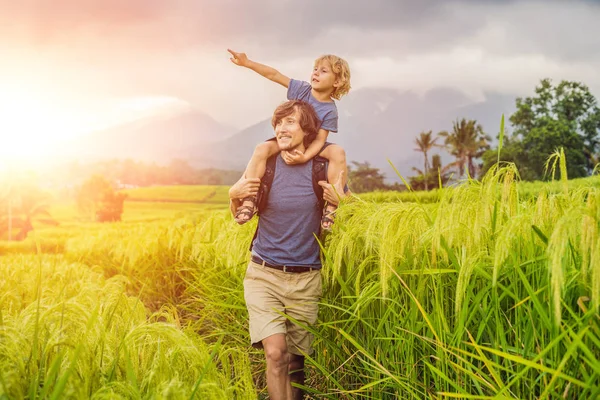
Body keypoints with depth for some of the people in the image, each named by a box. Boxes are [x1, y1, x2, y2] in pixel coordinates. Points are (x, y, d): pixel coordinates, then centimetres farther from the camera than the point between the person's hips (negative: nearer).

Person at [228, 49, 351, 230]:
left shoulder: (330, 111, -15)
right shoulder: (302, 89, -8)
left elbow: (320, 138, -22)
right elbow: (274, 75, -9)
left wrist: (305, 156, -40)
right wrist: (246, 62, -16)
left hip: (310, 147, -2)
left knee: (338, 152, -32)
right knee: (262, 149, -30)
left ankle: (331, 206, -26)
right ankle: (249, 201, -30)